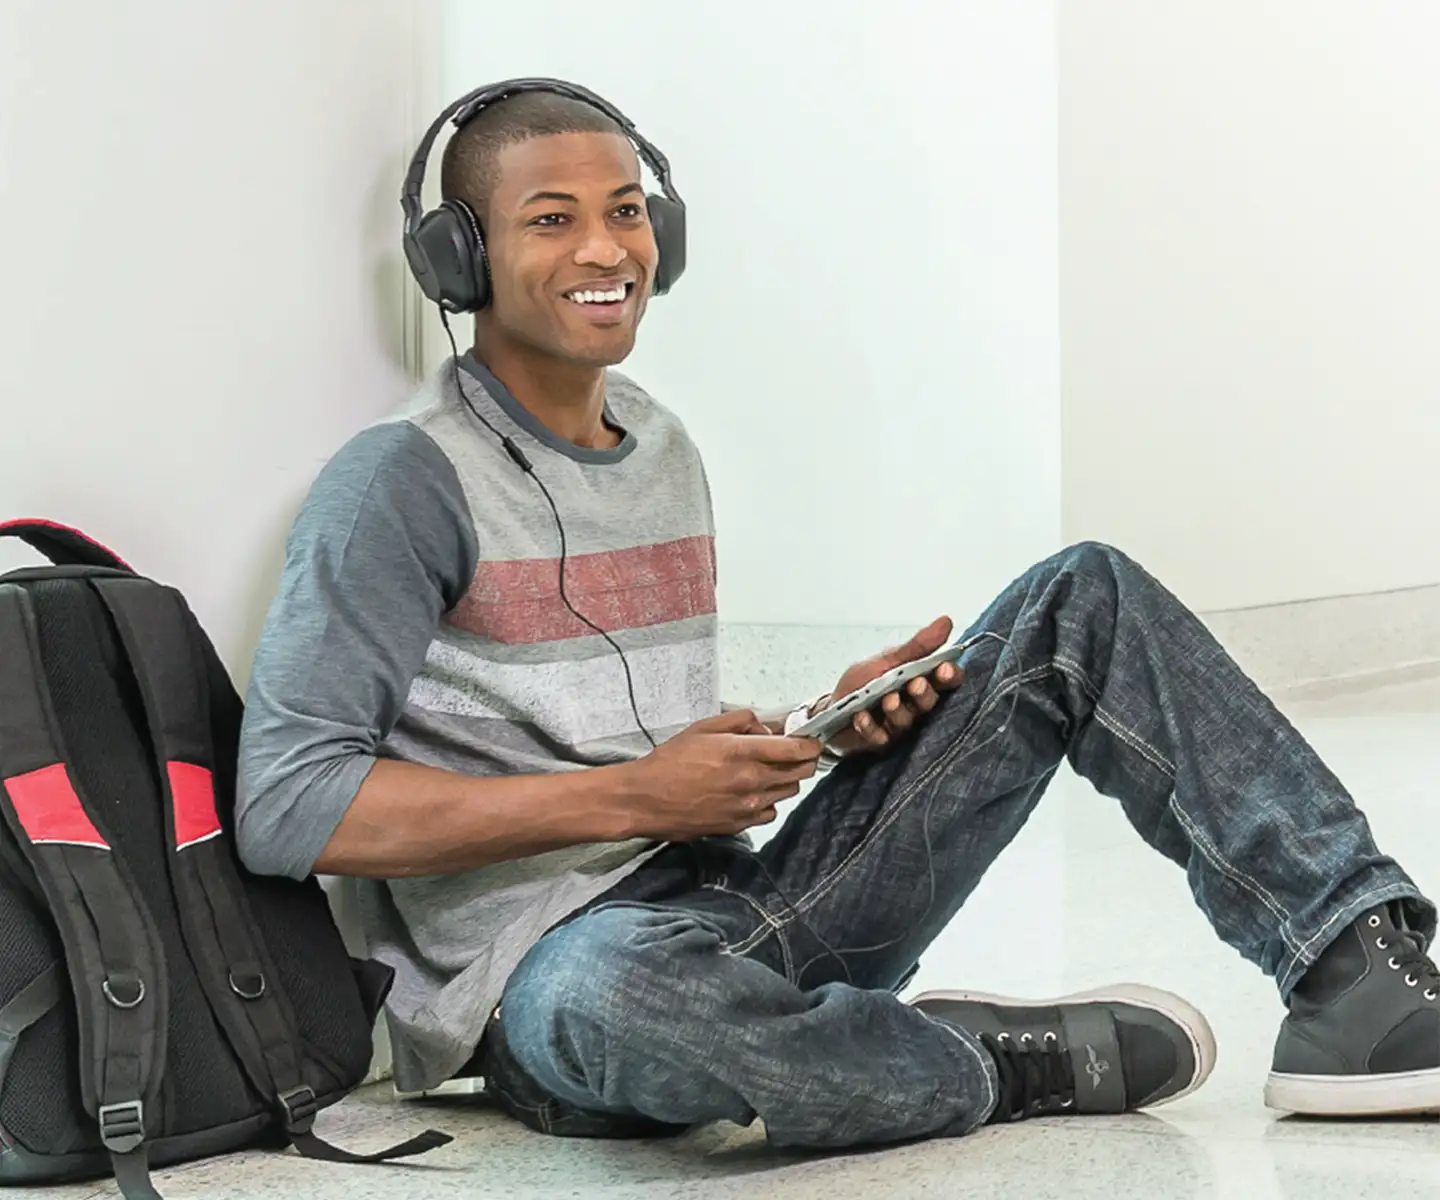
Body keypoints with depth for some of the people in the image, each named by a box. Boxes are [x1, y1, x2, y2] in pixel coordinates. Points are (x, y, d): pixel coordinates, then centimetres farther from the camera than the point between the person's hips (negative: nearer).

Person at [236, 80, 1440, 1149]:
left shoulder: (667, 455, 18)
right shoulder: (404, 482, -6)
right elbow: (287, 804, -15)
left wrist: (822, 729, 3)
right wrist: (630, 796, -17)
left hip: (739, 904, 7)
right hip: (556, 967, -7)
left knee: (1086, 598, 2)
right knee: (631, 998, -46)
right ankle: (1025, 1062, -18)